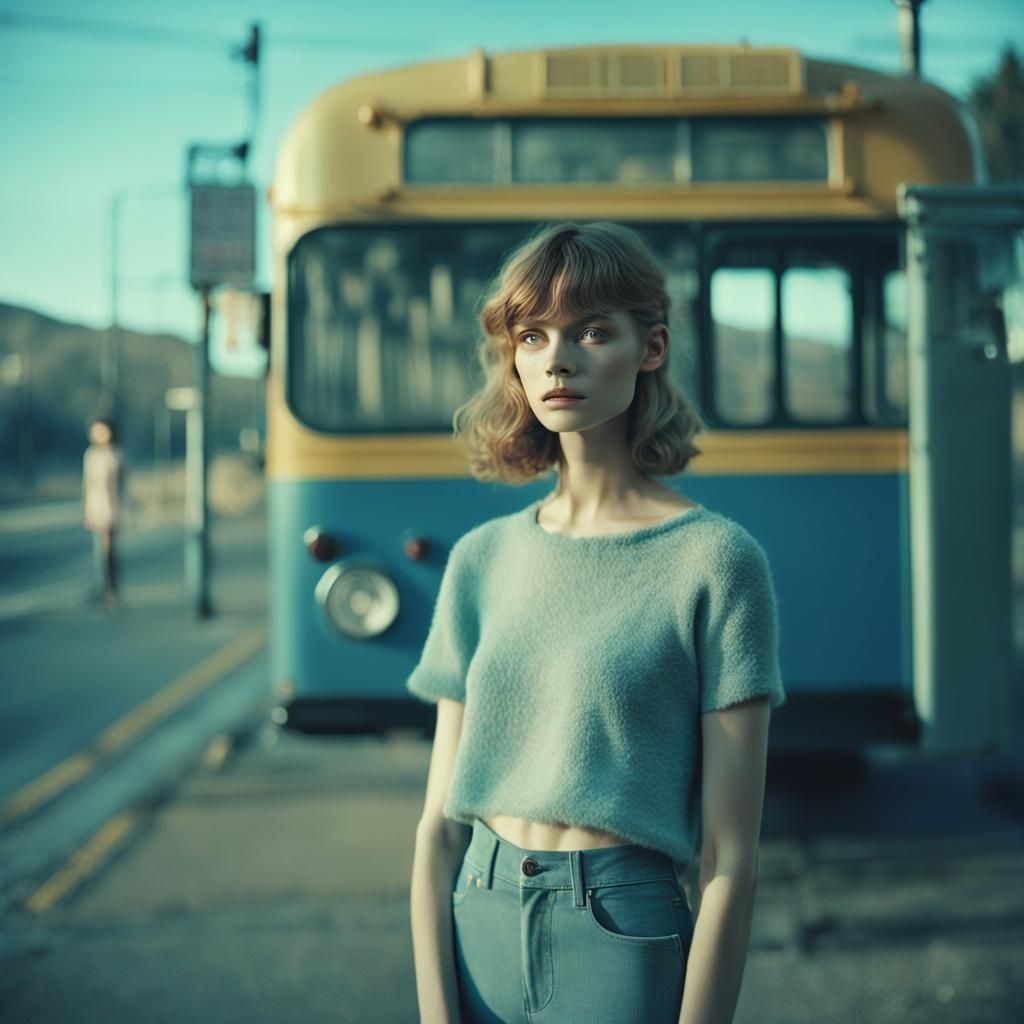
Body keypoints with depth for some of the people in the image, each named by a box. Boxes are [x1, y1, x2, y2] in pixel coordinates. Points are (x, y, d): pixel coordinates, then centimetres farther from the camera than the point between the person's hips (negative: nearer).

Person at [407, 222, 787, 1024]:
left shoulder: (713, 559, -9)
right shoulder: (482, 559, 4)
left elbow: (731, 861, -10)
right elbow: (439, 823, 4)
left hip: (623, 938, -4)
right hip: (478, 932, 4)